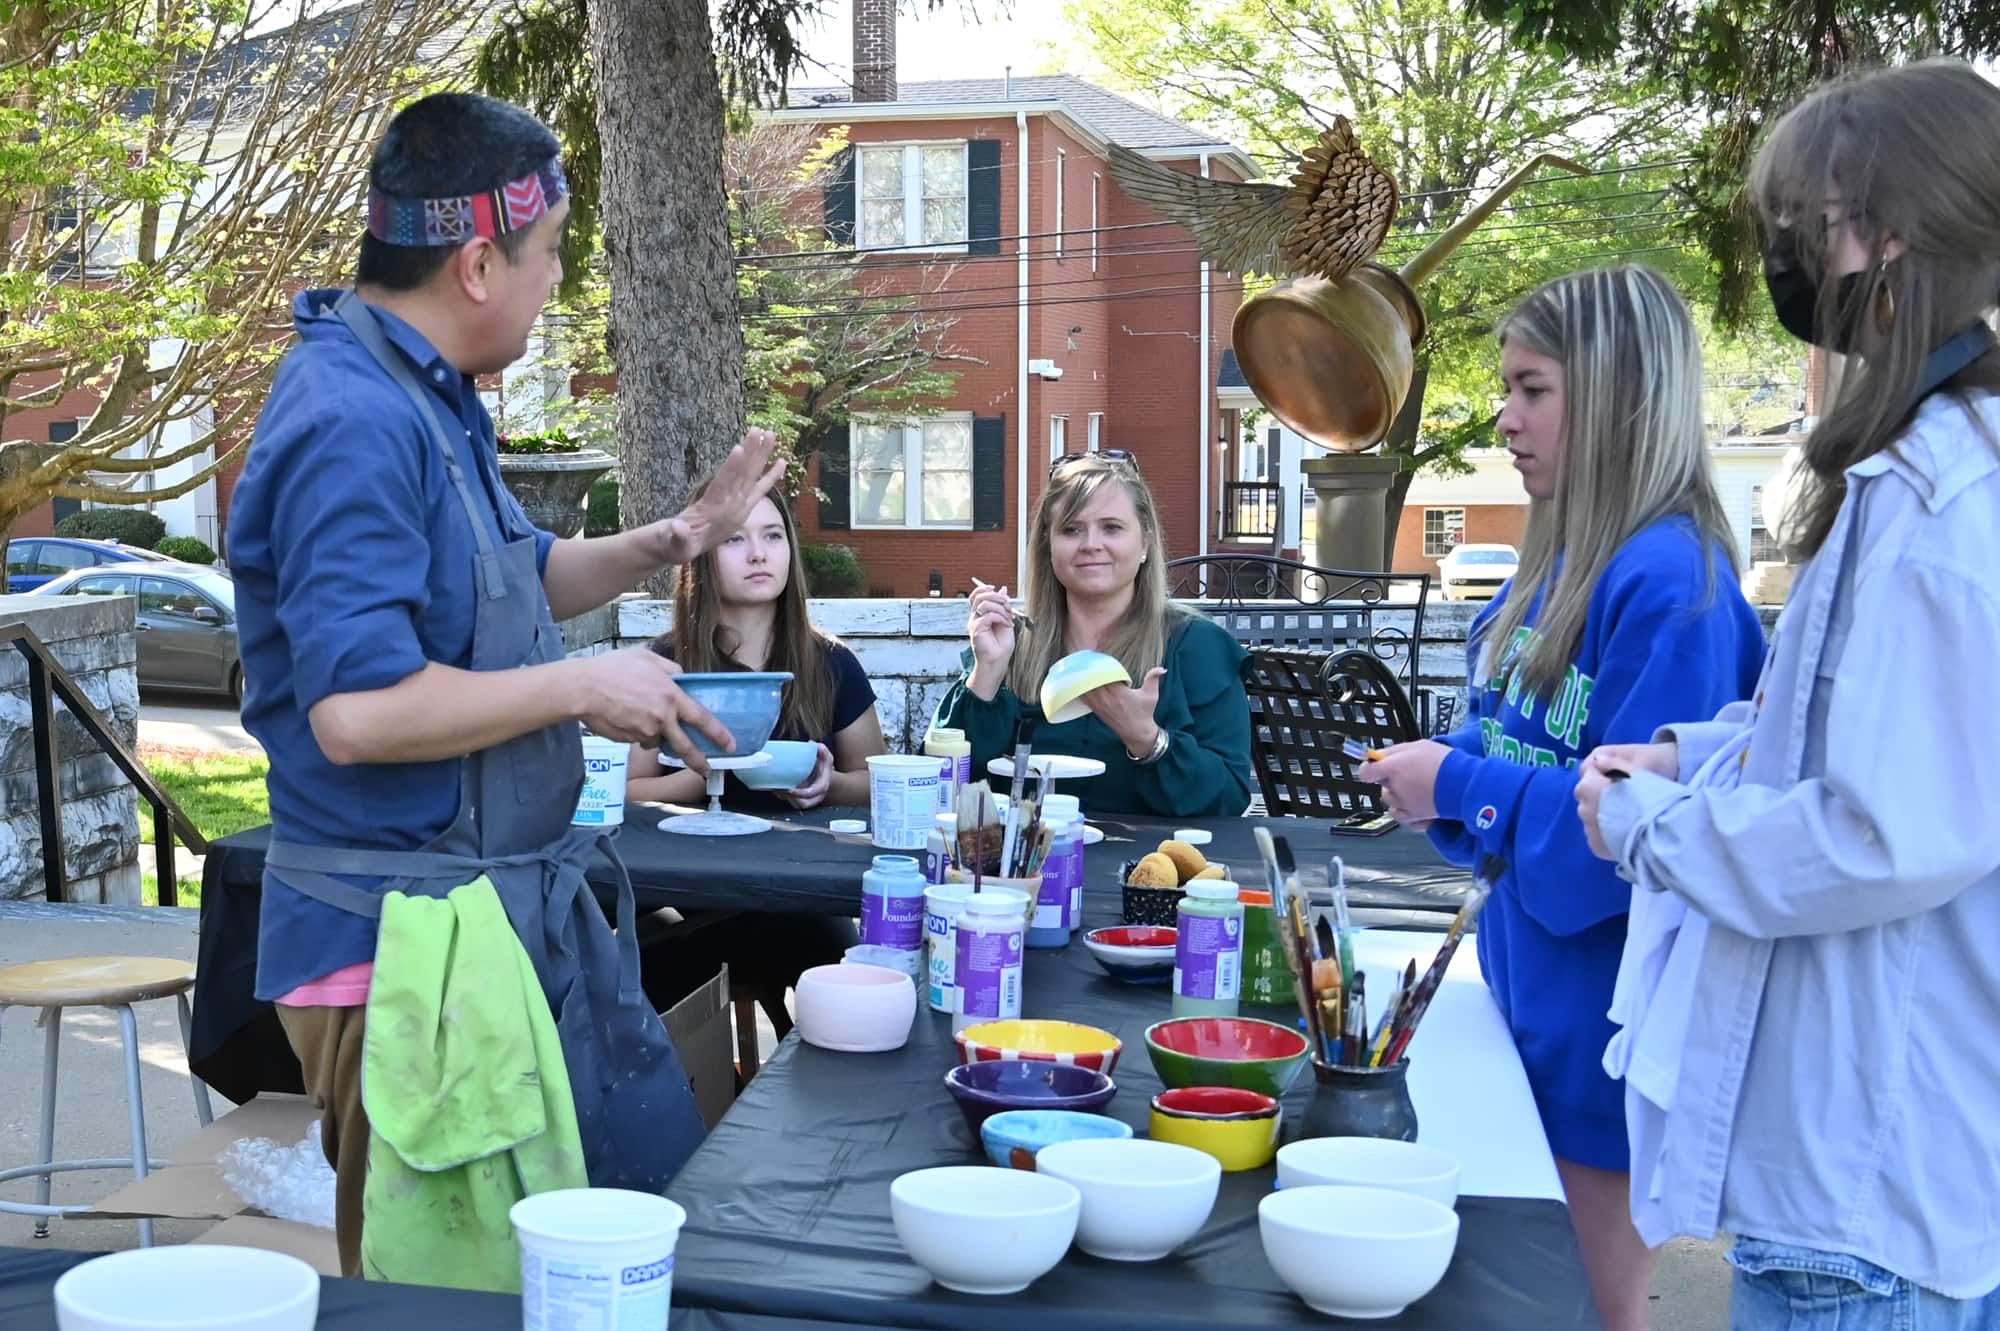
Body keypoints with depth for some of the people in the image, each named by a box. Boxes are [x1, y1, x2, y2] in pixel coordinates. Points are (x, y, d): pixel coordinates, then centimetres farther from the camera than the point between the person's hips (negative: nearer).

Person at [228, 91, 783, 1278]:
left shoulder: (428, 401, 10)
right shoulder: (353, 423, -22)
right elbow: (355, 711, -30)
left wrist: (675, 541, 11)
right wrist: (585, 689, -19)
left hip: (520, 906, 10)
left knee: (659, 1187, 19)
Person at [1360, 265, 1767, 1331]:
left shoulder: (1670, 583, -21)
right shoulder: (1563, 559, 8)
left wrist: (1459, 783, -18)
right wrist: (1439, 774, -3)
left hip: (1604, 1012, -9)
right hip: (1531, 985, 9)